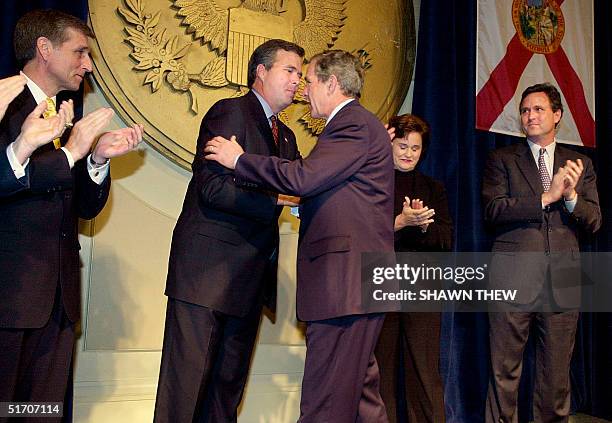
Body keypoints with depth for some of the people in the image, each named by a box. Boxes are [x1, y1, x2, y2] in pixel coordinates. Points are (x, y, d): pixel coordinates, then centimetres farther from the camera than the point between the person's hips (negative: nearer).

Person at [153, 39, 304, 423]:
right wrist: (278, 199, -18)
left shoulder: (286, 137, 20)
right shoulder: (230, 112, -7)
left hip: (249, 276, 8)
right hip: (208, 271, -8)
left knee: (230, 382, 13)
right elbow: (213, 188, -18)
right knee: (187, 380, -4)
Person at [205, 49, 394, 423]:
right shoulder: (357, 123, 21)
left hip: (346, 279, -11)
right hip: (357, 279, 11)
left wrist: (239, 159, -10)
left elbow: (303, 177, -22)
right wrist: (302, 205, 19)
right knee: (360, 389, 18)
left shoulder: (354, 123, -11)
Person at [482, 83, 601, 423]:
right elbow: (493, 209, -7)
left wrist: (571, 196, -12)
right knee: (505, 372, 0)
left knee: (557, 374, 8)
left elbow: (594, 221, 8)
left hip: (562, 281, 3)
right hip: (513, 279, -2)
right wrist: (547, 197, -14)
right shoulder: (502, 160, 8)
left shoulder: (580, 164, 15)